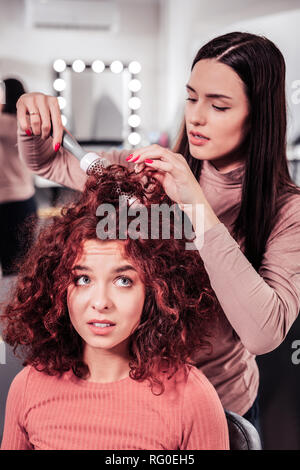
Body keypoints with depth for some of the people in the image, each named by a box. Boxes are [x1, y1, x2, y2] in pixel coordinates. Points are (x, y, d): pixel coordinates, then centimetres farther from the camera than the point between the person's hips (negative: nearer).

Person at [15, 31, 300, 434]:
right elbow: (49, 163, 3)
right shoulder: (158, 167, -9)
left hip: (218, 402, -3)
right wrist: (33, 119, -20)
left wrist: (198, 206, -37)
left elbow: (265, 334, -35)